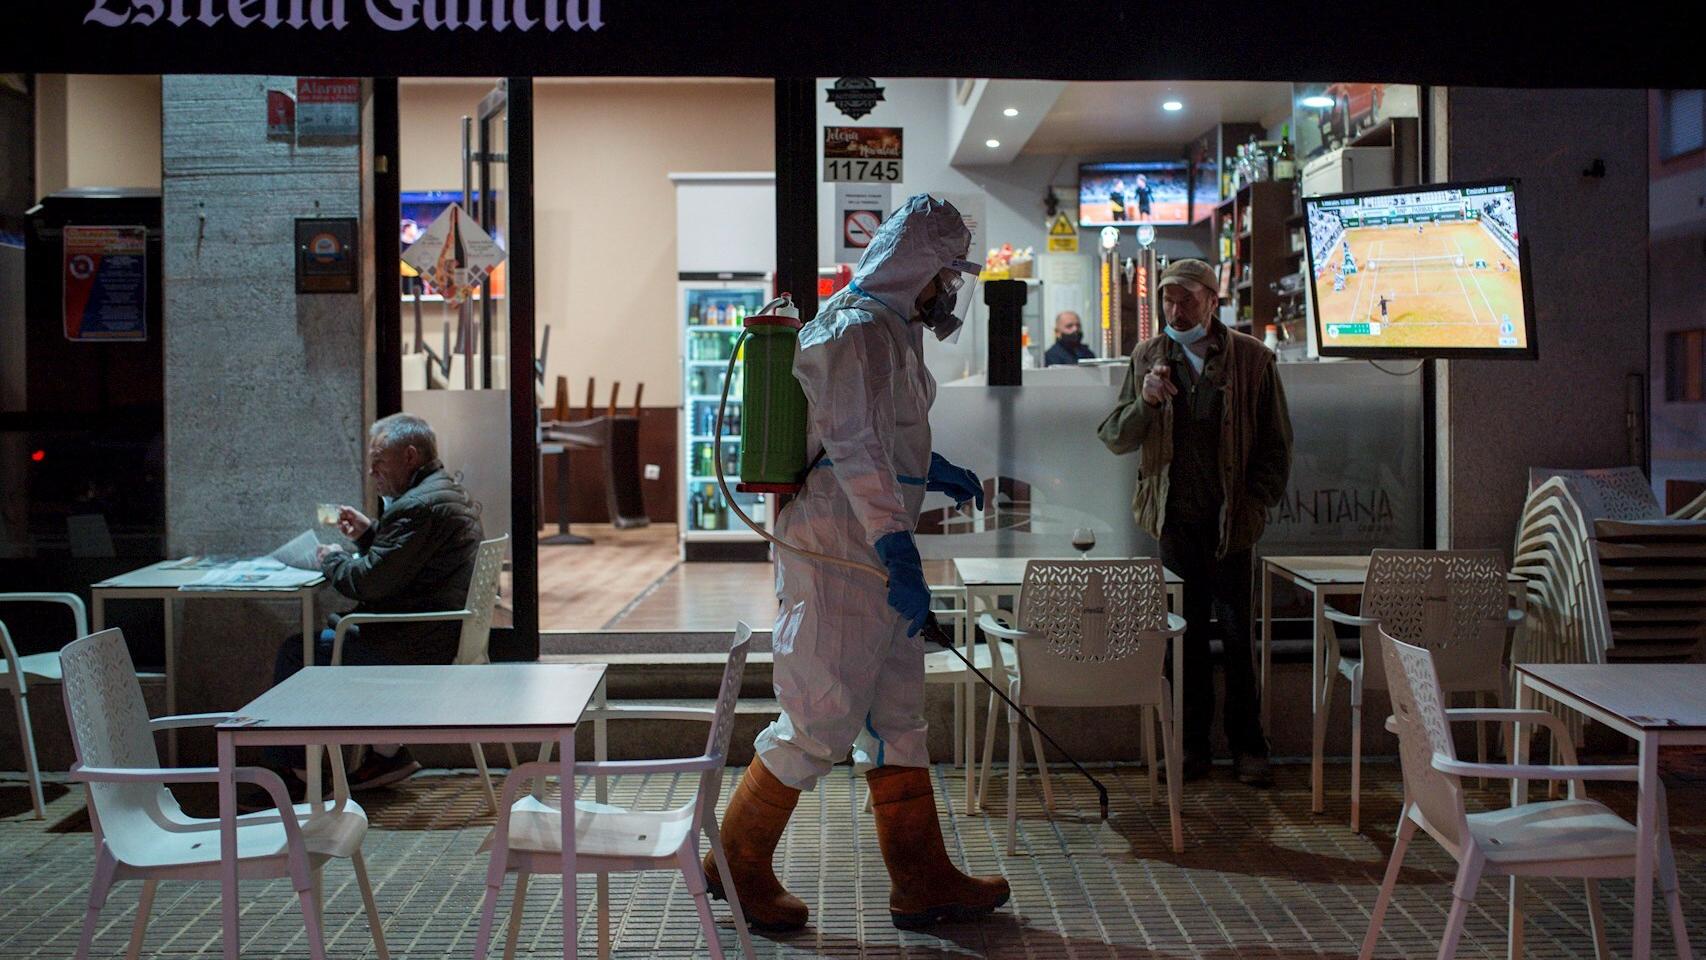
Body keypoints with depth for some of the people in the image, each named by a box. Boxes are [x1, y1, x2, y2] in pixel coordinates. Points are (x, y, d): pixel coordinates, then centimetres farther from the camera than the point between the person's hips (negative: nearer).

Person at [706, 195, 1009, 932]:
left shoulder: (891, 327, 18)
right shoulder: (861, 326, -16)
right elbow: (855, 451, -25)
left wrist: (936, 471, 26)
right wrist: (900, 552, -29)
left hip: (872, 550, 11)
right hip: (839, 554, -11)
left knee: (897, 717, 13)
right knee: (822, 718, -3)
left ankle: (922, 882, 21)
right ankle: (737, 865, 13)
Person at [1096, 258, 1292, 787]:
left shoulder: (1252, 358, 1)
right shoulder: (1148, 357, 7)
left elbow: (1277, 444, 6)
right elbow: (1113, 437, 5)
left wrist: (1257, 502, -4)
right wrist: (1144, 401, -14)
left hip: (1230, 520, -2)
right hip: (1175, 519, 2)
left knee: (1237, 635, 3)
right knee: (1186, 635, 7)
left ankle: (1247, 746, 14)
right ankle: (1192, 744, 15)